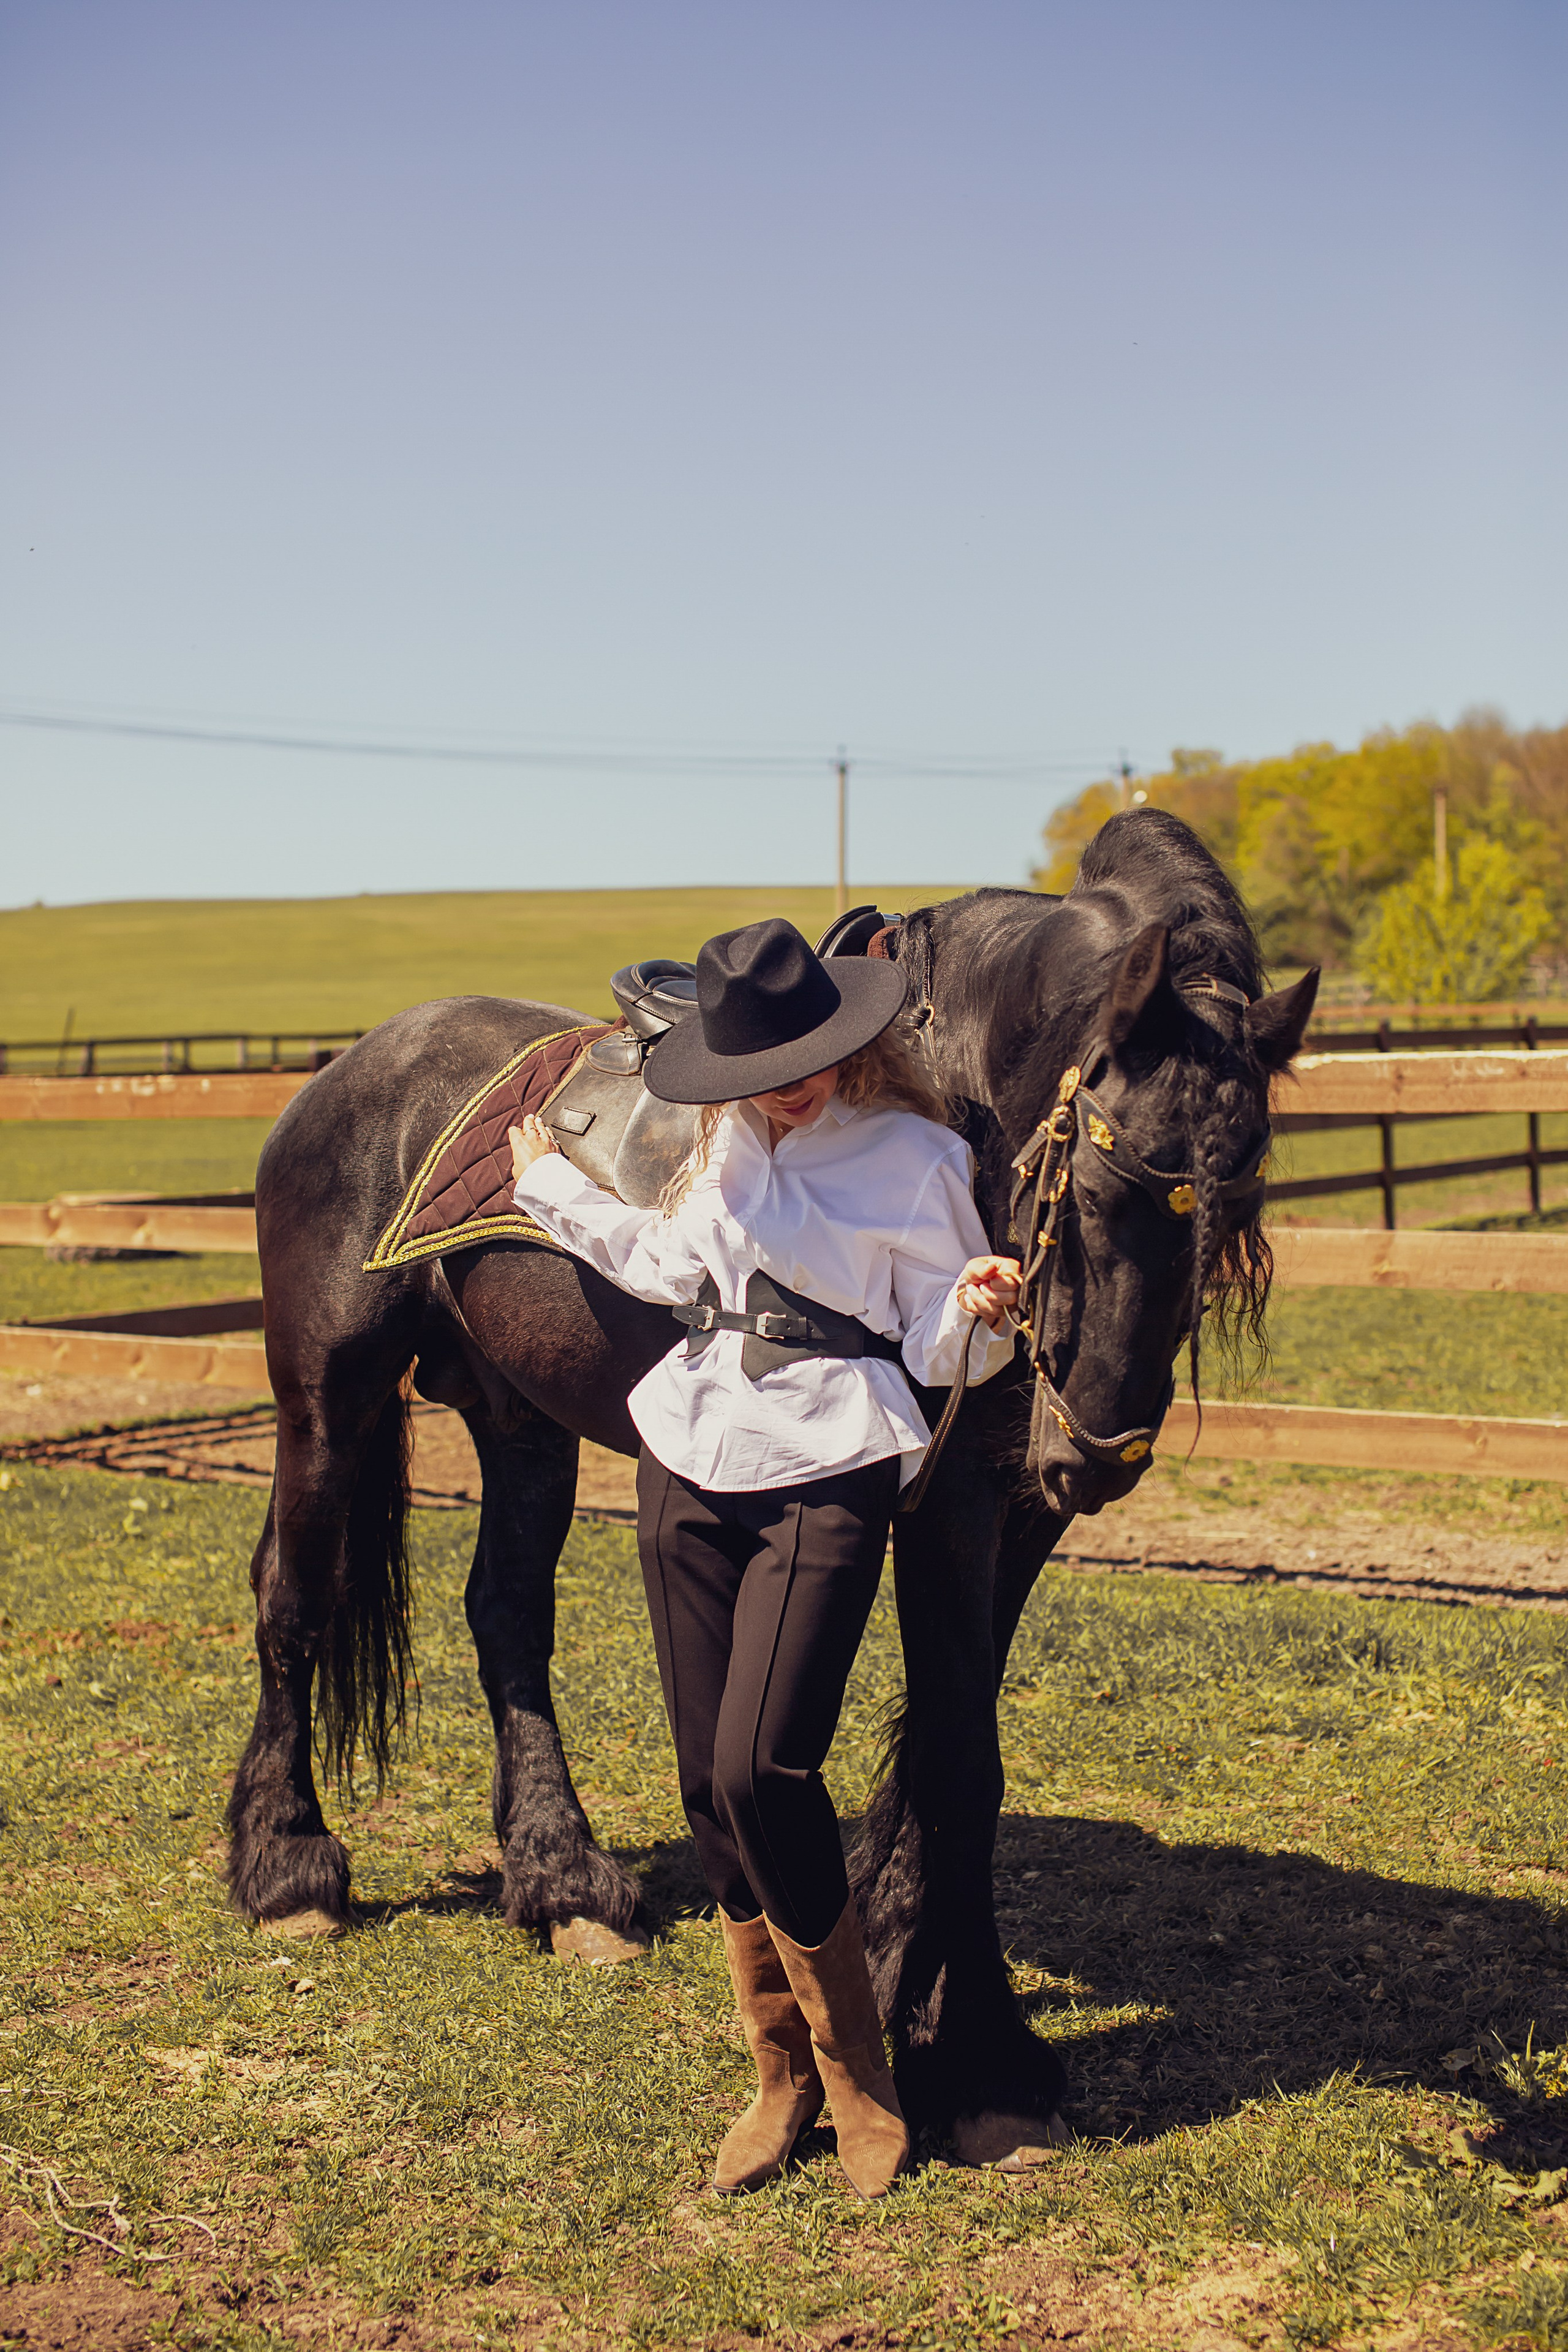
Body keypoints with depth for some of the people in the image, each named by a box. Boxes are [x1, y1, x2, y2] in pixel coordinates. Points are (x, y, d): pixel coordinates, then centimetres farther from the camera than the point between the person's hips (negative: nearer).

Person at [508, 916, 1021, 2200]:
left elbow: (942, 1350, -5)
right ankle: (782, 2073, 19)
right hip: (689, 1469, 6)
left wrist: (978, 1309, -27)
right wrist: (551, 1185, 32)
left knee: (761, 1769, -15)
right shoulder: (727, 1143, 10)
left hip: (827, 1481, -6)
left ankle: (855, 2069, 5)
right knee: (710, 1783, 6)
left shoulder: (913, 1157, -7)